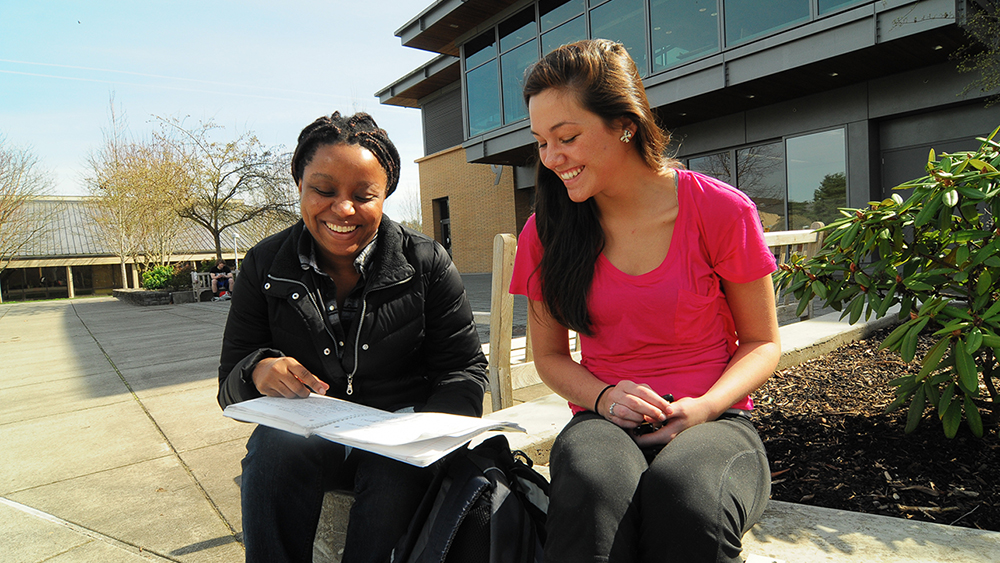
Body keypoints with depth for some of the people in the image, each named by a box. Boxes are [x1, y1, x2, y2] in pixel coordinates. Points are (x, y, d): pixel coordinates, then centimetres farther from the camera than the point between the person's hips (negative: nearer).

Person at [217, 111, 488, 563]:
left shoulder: (427, 263, -3)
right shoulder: (265, 265, 2)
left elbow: (465, 369, -2)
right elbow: (230, 387, 5)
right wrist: (258, 370, -21)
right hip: (304, 435, 2)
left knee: (399, 464, -33)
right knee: (275, 449, -30)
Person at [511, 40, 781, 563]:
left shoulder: (719, 211, -7)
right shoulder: (546, 231, 0)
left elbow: (762, 342, 4)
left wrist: (703, 408, -15)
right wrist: (604, 399, -11)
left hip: (713, 421, 0)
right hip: (603, 422, 1)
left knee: (683, 498, -34)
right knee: (592, 489, -35)